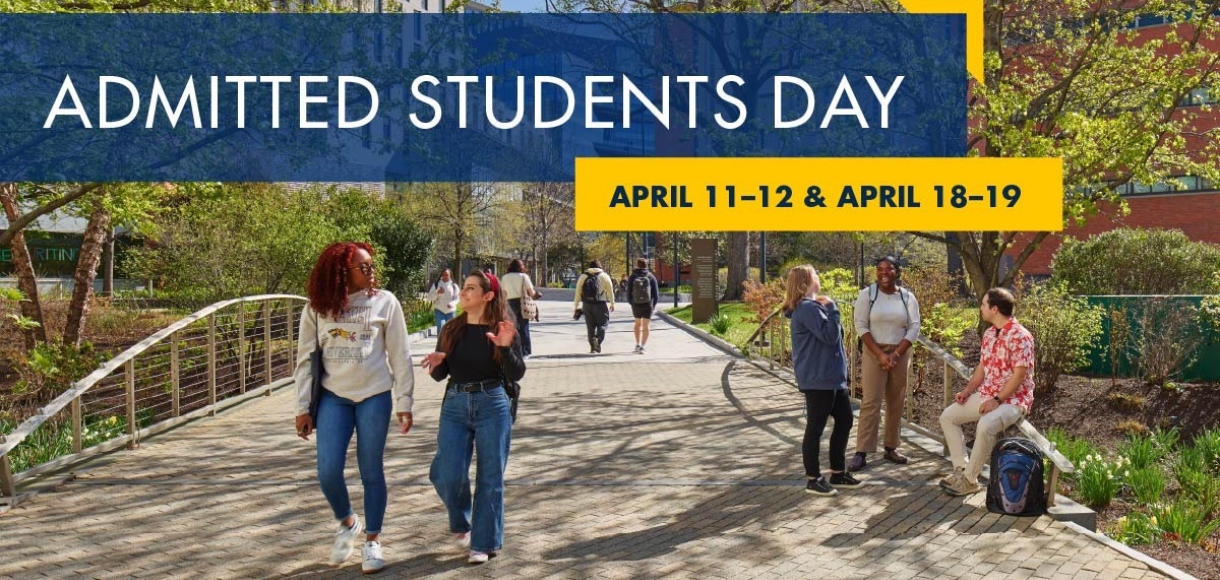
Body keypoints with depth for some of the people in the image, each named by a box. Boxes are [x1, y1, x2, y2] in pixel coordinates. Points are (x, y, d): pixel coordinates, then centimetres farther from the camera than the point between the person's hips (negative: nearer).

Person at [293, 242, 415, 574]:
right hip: (333, 397, 1)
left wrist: (404, 403, -1)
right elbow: (305, 359, 5)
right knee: (328, 471, -6)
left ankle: (372, 541, 20)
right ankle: (347, 523, 24)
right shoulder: (318, 308, 1)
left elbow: (400, 356, 1)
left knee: (371, 471, 4)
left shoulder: (385, 302, -1)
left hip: (375, 396, -1)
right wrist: (303, 407, 3)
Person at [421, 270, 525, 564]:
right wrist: (437, 362, -11)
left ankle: (484, 543, 15)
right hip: (455, 406, 3)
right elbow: (440, 375, 11)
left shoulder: (503, 330, -2)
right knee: (448, 474, -7)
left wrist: (505, 348, -24)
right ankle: (461, 523, 23)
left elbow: (516, 374, -8)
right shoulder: (452, 330, 7)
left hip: (492, 407, -2)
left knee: (490, 477, 2)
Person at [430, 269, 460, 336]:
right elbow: (430, 296, -3)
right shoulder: (436, 284, 2)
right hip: (439, 310, -1)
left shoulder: (454, 285, 1)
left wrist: (452, 303, -23)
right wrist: (437, 292, -22)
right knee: (441, 327, -15)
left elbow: (457, 298, -2)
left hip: (450, 311, 1)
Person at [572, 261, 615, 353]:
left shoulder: (583, 277, 11)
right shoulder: (604, 276, 6)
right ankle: (598, 340, -19)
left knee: (590, 326, 10)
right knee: (602, 324, 6)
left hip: (587, 304, 2)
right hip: (600, 304, -2)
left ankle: (592, 346, 9)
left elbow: (578, 293, 7)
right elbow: (610, 291, 4)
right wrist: (612, 304, 14)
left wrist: (576, 306, 10)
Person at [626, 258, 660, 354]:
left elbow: (628, 292, 0)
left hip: (636, 305, 1)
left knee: (638, 323, 20)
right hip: (648, 305, -1)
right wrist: (654, 304, 13)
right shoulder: (651, 277, -3)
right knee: (645, 326, 3)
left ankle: (637, 344, 17)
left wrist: (631, 303, 15)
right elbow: (656, 292, -1)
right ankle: (642, 346, -7)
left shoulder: (632, 277, -2)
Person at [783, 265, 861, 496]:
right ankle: (813, 479, 8)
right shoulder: (807, 308, -17)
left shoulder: (814, 306, 16)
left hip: (834, 377, 11)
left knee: (844, 421, 15)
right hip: (817, 380, -10)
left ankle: (838, 473, 25)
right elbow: (829, 335, -23)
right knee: (815, 428, -1)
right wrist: (832, 309, -14)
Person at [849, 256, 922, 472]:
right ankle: (861, 453, -8)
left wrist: (896, 354, -10)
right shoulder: (867, 294, -3)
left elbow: (914, 328, 1)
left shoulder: (908, 297, 4)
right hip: (874, 352, -3)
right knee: (871, 402, -8)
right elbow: (861, 326, -7)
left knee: (897, 402, 6)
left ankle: (891, 448, 16)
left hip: (900, 354, 3)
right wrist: (880, 354, -14)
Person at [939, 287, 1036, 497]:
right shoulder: (989, 334, 10)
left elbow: (1019, 375, -21)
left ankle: (969, 479, -19)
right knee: (947, 416, 3)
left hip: (1013, 399, -9)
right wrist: (967, 391, 2)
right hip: (986, 395, 10)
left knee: (985, 425, -35)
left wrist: (996, 400, -24)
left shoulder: (1020, 336, -18)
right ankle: (961, 468, 2)